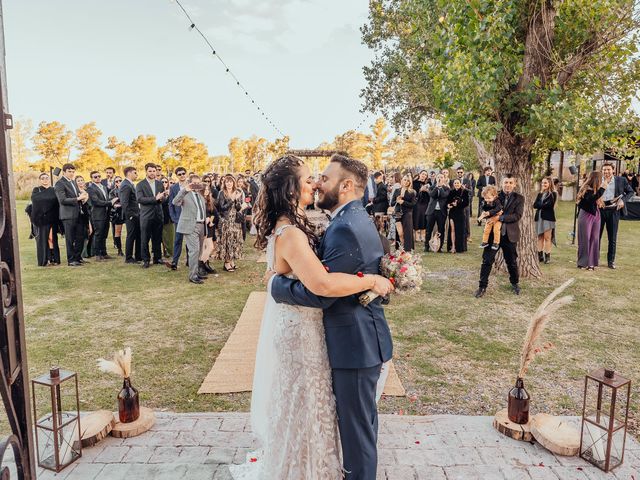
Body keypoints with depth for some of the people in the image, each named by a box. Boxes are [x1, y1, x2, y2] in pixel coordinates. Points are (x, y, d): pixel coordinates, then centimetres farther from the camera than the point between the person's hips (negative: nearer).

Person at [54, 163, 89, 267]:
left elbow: (78, 194, 23)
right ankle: (71, 260, 8)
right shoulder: (60, 184, -9)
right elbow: (62, 200, -17)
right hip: (68, 215, -8)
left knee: (80, 237, 11)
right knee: (70, 239, 0)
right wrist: (77, 198, -22)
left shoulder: (74, 182, 17)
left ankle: (78, 257, 22)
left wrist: (83, 196, 0)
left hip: (77, 214, 8)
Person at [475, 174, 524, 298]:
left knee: (512, 262, 14)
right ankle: (482, 286, 9)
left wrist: (500, 217, -21)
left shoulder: (519, 198, 0)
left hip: (510, 235, 0)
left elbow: (517, 216, -13)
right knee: (487, 260, -1)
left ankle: (515, 283, 36)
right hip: (493, 233, 0)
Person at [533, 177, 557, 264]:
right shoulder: (540, 194, 16)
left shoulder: (553, 194, -1)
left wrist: (540, 205, -5)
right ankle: (540, 255, 13)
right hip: (539, 217, 6)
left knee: (547, 237, -7)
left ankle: (547, 256, -3)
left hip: (548, 218, -6)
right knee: (540, 237, 8)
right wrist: (543, 205, -10)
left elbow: (549, 205, -14)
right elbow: (535, 205, 4)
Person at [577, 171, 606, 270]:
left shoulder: (595, 189, 9)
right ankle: (583, 263, 7)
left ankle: (591, 262, 13)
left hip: (595, 216, 8)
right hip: (586, 216, -8)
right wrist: (603, 188, -25)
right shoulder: (586, 190, -15)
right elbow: (592, 198, -32)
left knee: (594, 240, 7)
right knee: (585, 240, -1)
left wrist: (606, 183, 21)